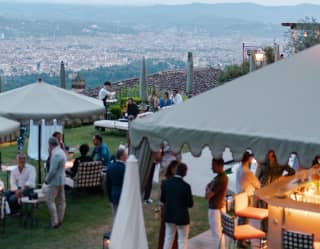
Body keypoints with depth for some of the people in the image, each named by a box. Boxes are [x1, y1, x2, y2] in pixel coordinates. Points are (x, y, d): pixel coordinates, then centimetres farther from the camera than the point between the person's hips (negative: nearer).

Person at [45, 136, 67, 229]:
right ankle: (59, 220, 18)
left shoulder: (56, 154, -21)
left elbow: (53, 170, -22)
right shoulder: (61, 152, 11)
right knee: (61, 200, 11)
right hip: (61, 180, 10)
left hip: (55, 181, -10)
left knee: (50, 200, -6)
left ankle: (54, 222, -7)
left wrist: (47, 179, -8)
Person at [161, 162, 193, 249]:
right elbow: (190, 204, -13)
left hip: (169, 215, 4)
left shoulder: (166, 183, -9)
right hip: (181, 216, -4)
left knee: (168, 238, 19)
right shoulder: (186, 186, -22)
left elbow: (162, 199, 1)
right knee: (182, 241, 9)